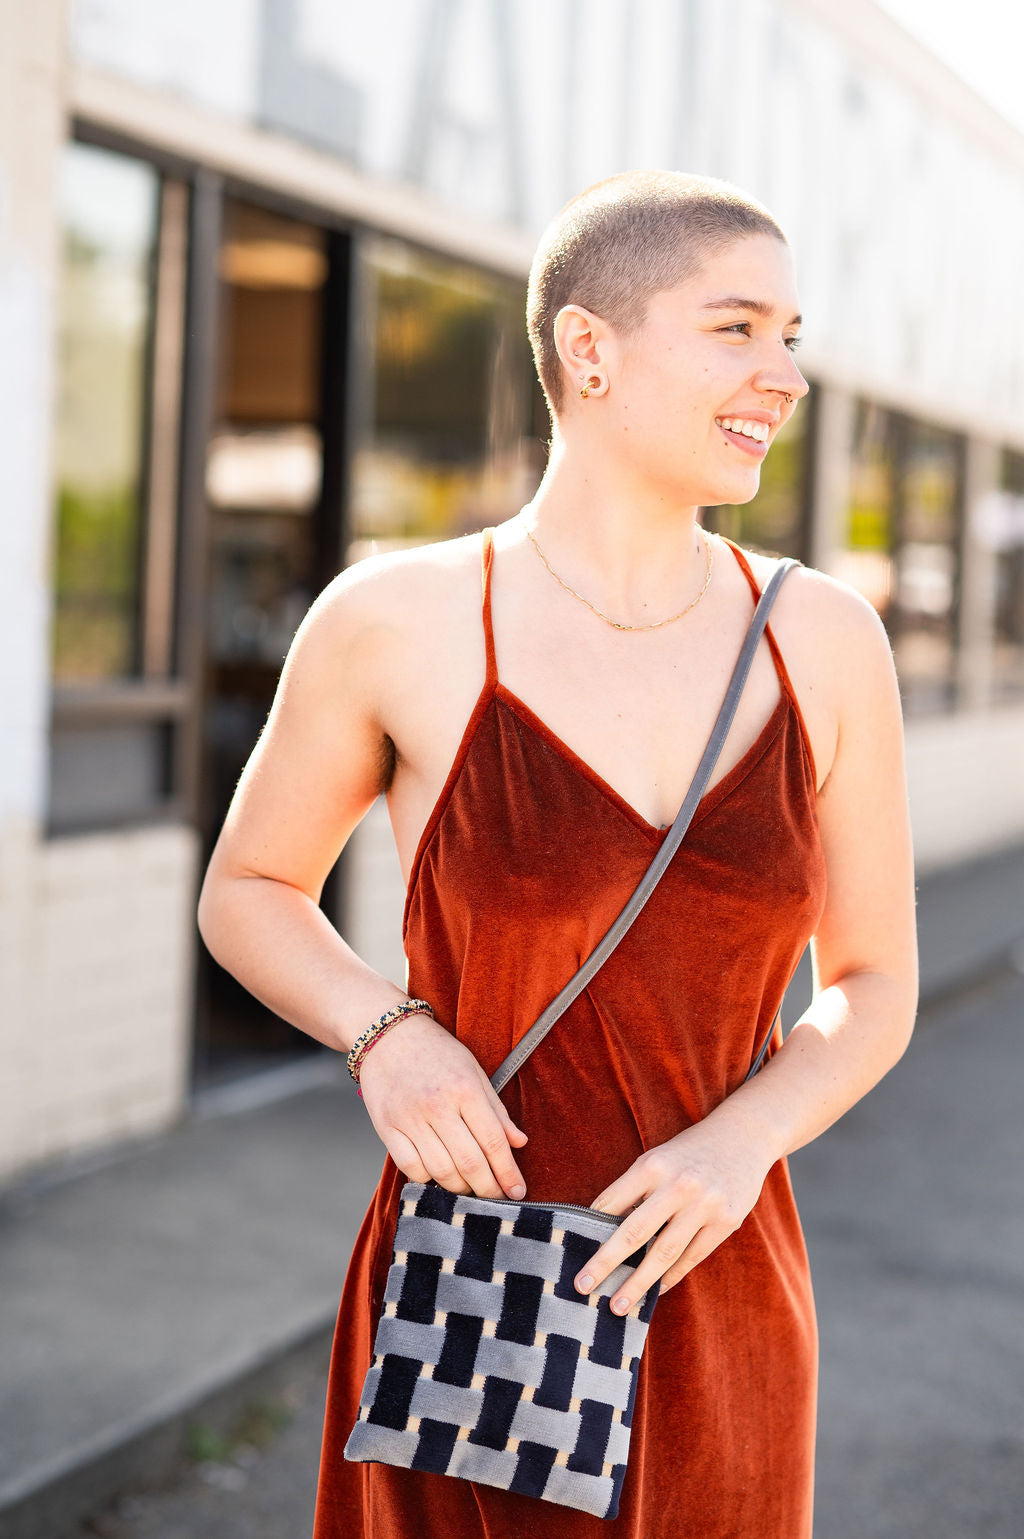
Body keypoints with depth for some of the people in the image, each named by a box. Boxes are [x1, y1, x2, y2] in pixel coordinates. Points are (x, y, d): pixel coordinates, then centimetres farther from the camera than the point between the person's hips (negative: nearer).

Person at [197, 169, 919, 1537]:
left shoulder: (825, 641, -3)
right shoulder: (398, 622, -10)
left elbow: (874, 986, 6)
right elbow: (247, 894, 6)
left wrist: (743, 1141, -13)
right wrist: (385, 1037, -13)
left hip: (716, 1310, 3)